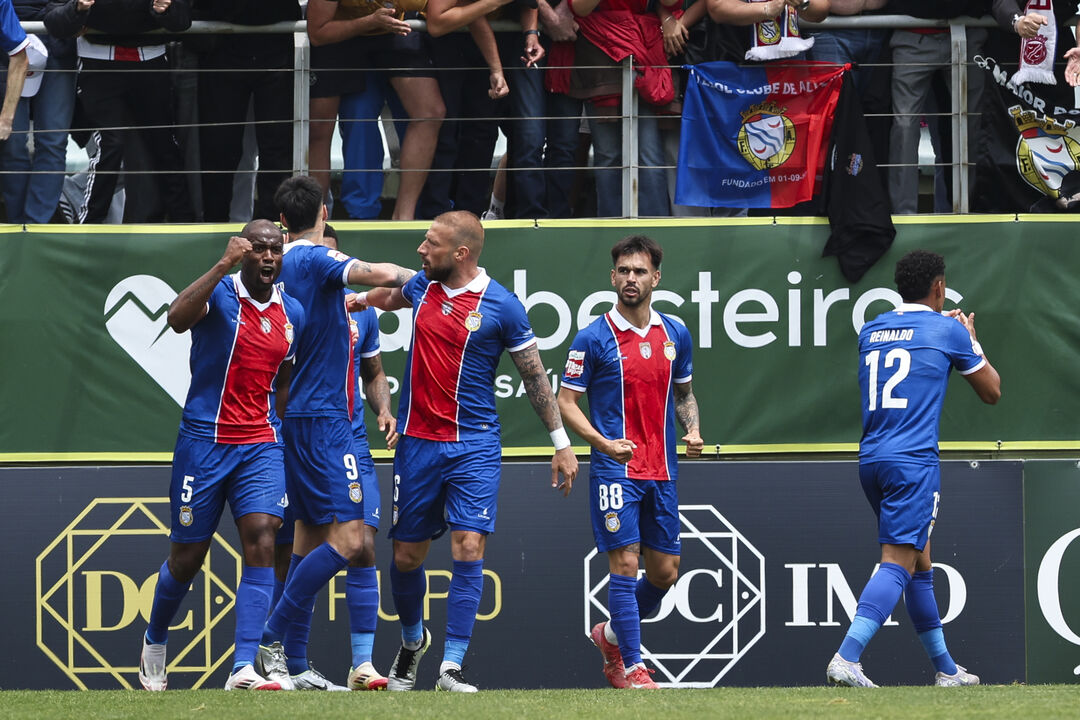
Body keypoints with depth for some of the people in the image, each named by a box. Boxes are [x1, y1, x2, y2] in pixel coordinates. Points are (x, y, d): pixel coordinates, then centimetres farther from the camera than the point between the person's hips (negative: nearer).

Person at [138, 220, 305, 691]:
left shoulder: (291, 313, 9)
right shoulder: (219, 295, -9)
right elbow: (177, 318, -32)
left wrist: (282, 433, 24)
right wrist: (222, 266, -40)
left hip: (261, 445, 4)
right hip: (204, 441, -4)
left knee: (262, 542, -15)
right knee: (187, 558, 6)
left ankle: (243, 669, -20)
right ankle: (154, 642, 35)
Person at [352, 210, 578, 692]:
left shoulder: (500, 305, -8)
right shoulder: (422, 285, 6)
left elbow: (534, 375, -1)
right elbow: (394, 298, 34)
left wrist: (561, 443, 0)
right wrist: (361, 297, 20)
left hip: (473, 447, -4)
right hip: (417, 442, 4)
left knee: (468, 549, -15)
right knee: (407, 556, 8)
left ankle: (451, 669, -14)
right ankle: (413, 640, 35)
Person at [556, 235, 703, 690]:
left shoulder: (675, 335, 9)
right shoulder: (593, 338, -6)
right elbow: (565, 402, -4)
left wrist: (692, 431, 2)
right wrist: (603, 443, -19)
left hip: (662, 472, 5)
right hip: (615, 469, -5)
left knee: (665, 572, 8)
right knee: (625, 563, -10)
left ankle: (611, 635, 31)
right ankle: (631, 667, -5)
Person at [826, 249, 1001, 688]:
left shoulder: (871, 331, 15)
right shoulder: (948, 330, -1)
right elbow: (991, 391, 12)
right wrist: (970, 339, 27)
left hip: (871, 459, 7)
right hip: (913, 460, -7)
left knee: (920, 559, 16)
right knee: (898, 563, -12)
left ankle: (945, 669, 22)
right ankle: (846, 659, -28)